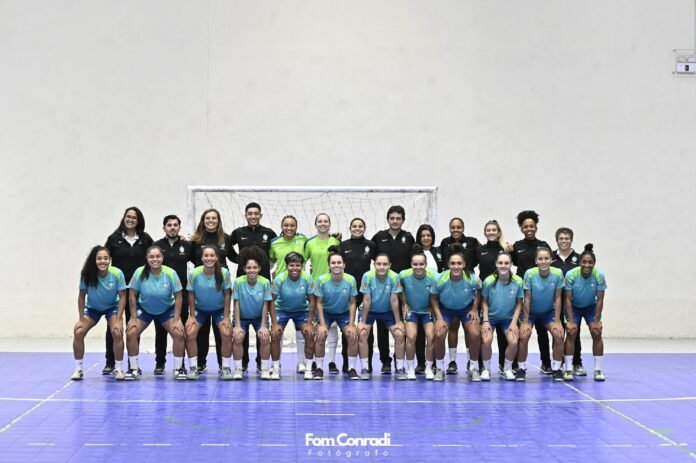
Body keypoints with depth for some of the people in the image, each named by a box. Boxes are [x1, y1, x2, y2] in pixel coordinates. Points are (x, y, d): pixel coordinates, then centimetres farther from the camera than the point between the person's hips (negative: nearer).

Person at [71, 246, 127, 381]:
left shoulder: (117, 274, -27)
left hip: (112, 307, -1)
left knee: (117, 333, -23)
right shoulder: (87, 274, -25)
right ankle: (78, 369, -1)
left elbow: (122, 297, -16)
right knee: (78, 332, -17)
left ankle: (118, 369, -5)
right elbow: (81, 296, -11)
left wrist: (118, 320, -20)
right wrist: (81, 319, -11)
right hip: (92, 308, 1)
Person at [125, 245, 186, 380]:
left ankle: (178, 368, 1)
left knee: (179, 333, -18)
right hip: (144, 309, 1)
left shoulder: (170, 273, -23)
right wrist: (133, 318, -13)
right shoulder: (139, 273, -23)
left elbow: (178, 297, -14)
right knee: (131, 333, -15)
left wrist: (177, 320, -16)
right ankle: (134, 369, 2)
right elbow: (132, 296, -12)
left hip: (167, 309, 0)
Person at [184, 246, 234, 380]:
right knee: (190, 334, -16)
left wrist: (226, 317, -12)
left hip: (220, 309, -1)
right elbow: (191, 295, -8)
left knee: (227, 334, -19)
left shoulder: (224, 273, -22)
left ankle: (226, 368, -3)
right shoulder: (194, 273, -21)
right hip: (200, 309, 1)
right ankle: (193, 368, -1)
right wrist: (192, 316, -8)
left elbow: (227, 294, -12)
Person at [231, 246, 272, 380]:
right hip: (242, 317, 0)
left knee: (264, 337, -22)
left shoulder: (265, 282, -18)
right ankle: (238, 369, -6)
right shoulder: (238, 282, -19)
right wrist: (237, 325, -15)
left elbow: (265, 305, -12)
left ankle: (264, 369, -5)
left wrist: (263, 326, -14)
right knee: (237, 337, -23)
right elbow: (237, 304, -13)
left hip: (259, 317, 0)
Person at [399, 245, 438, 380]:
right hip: (411, 311, 0)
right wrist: (404, 304, -1)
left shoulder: (433, 277, -24)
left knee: (430, 337, -12)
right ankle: (410, 369, 3)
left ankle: (428, 368, 8)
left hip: (428, 311, 0)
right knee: (411, 337, -16)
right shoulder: (404, 275, -20)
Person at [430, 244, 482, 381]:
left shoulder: (472, 279, -28)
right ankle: (439, 369, 3)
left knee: (475, 334, -16)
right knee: (439, 334, -18)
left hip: (467, 308, 0)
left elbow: (478, 292, -4)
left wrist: (475, 309, -9)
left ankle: (474, 368, 7)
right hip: (445, 309, 0)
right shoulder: (440, 279, -29)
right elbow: (433, 298, -11)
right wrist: (439, 318, -16)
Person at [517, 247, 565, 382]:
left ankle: (556, 369, 0)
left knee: (559, 335, -16)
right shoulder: (529, 274, -23)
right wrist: (525, 322, -16)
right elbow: (527, 298, -16)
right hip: (531, 311, -1)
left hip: (549, 312, 1)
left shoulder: (558, 274, -20)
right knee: (523, 336, -20)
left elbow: (557, 298, -12)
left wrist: (557, 321, -12)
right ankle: (521, 369, -1)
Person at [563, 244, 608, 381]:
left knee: (597, 333, -12)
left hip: (591, 307, 1)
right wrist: (571, 321, -22)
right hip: (574, 307, -1)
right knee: (571, 332, -16)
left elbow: (600, 300, -16)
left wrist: (597, 321, -16)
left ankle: (598, 369, -4)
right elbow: (568, 298, -20)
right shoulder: (571, 275, -26)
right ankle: (568, 369, -10)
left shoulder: (599, 276, -23)